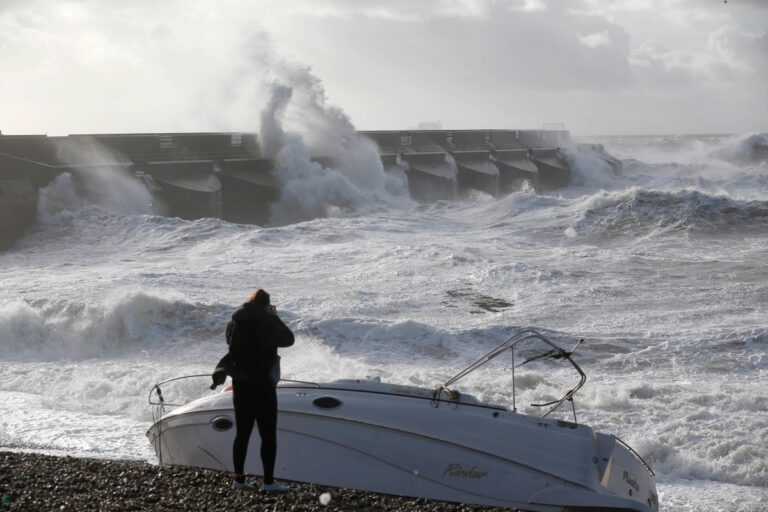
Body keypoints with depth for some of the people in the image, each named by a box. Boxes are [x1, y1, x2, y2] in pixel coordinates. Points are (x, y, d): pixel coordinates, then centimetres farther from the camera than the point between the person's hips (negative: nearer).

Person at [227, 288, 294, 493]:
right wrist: (274, 316, 5)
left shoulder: (235, 322, 3)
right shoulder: (267, 322, -15)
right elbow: (288, 339, -4)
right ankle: (269, 482, 0)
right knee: (268, 434, 0)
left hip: (240, 384, 6)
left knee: (242, 432, 13)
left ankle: (239, 479, 16)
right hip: (262, 384, -6)